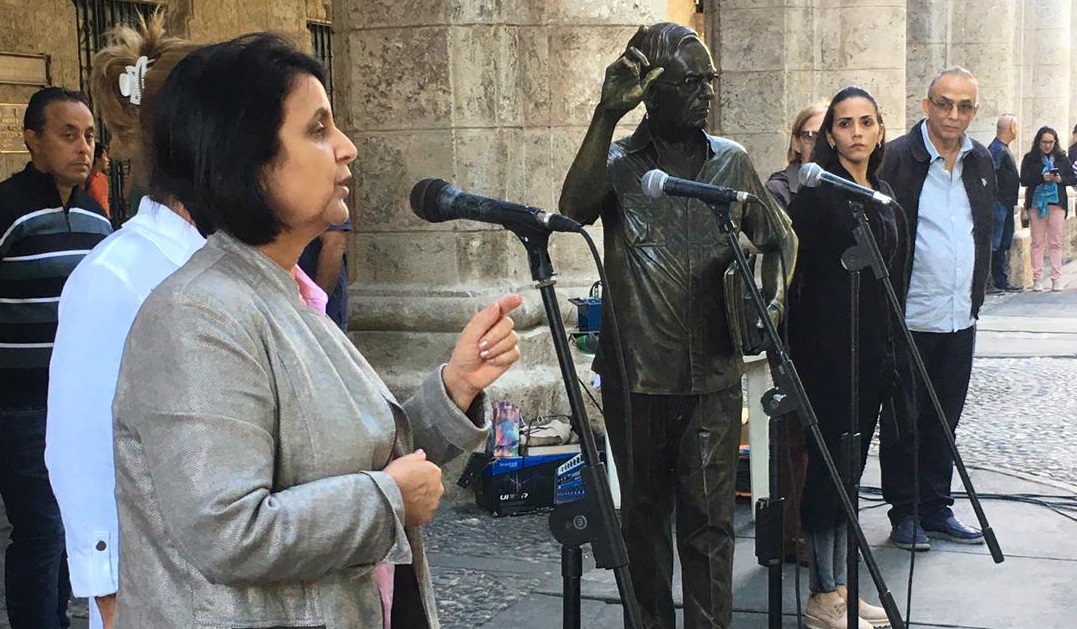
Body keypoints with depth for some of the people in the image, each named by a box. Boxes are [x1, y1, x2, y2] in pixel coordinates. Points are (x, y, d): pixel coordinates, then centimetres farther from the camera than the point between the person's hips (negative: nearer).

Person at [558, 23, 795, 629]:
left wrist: (772, 296, -1)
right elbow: (574, 208, -21)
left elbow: (781, 238, 18)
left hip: (713, 377, 1)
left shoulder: (732, 162, 7)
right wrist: (607, 113, -23)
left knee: (709, 520, -1)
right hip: (636, 377, -1)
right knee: (644, 515, 11)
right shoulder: (617, 163, 0)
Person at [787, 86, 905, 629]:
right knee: (828, 464, -3)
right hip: (827, 351, -7)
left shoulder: (884, 194, 13)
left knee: (850, 465, 12)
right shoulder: (815, 191, -9)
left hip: (872, 352, 8)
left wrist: (891, 346, 15)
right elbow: (790, 264, -13)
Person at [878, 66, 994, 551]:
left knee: (944, 420, 14)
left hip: (960, 317, 6)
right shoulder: (898, 158, -10)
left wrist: (976, 294, 18)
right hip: (908, 319, -6)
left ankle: (936, 509, 24)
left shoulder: (981, 162, 10)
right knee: (902, 421, 4)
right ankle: (905, 514, 15)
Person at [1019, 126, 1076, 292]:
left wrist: (1060, 179, -12)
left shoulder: (1061, 158, 9)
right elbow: (1024, 180, -6)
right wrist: (1042, 177, -19)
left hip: (1057, 203, 1)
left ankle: (1057, 278, 3)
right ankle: (1037, 278, 4)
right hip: (1036, 203, -1)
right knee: (1037, 242, 1)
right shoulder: (1029, 158, 3)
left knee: (1056, 242, 1)